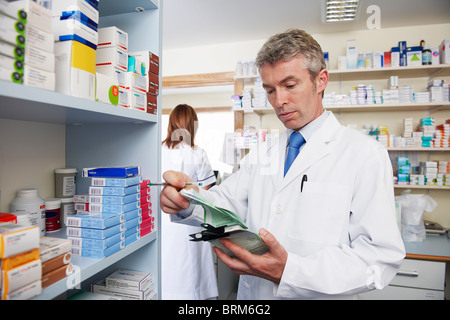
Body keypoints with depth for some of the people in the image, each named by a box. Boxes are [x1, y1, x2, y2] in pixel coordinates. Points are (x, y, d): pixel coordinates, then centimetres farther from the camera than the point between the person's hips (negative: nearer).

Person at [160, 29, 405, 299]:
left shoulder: (365, 154, -12)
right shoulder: (260, 156, 5)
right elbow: (225, 203, -3)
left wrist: (291, 271, -31)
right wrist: (188, 202, -24)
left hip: (321, 293, -4)